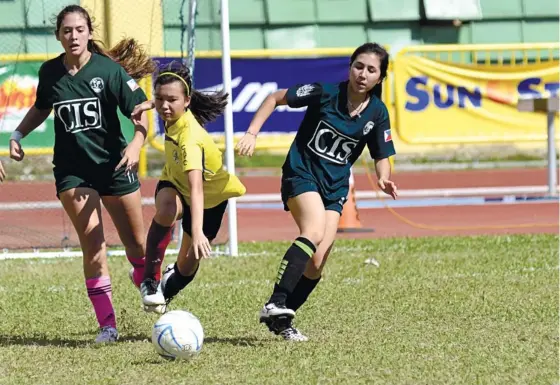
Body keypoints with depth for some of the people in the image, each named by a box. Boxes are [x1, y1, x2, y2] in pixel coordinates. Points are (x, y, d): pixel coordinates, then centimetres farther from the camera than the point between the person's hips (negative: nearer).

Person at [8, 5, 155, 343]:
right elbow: (41, 108, 21)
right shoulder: (50, 72, 0)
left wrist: (136, 143, -28)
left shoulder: (110, 70, -10)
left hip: (114, 165, -1)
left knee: (136, 243, 8)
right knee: (93, 245, -11)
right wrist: (18, 134, 8)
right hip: (72, 171, 1)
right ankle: (107, 324, -8)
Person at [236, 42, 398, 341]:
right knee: (314, 231, -31)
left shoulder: (377, 113, -1)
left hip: (335, 187, 4)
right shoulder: (326, 93, -11)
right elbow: (276, 98, -2)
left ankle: (281, 321, 10)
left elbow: (381, 156, 8)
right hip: (302, 174, -4)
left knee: (316, 263, -6)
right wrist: (252, 133, -11)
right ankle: (275, 304, -38)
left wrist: (383, 179, -14)